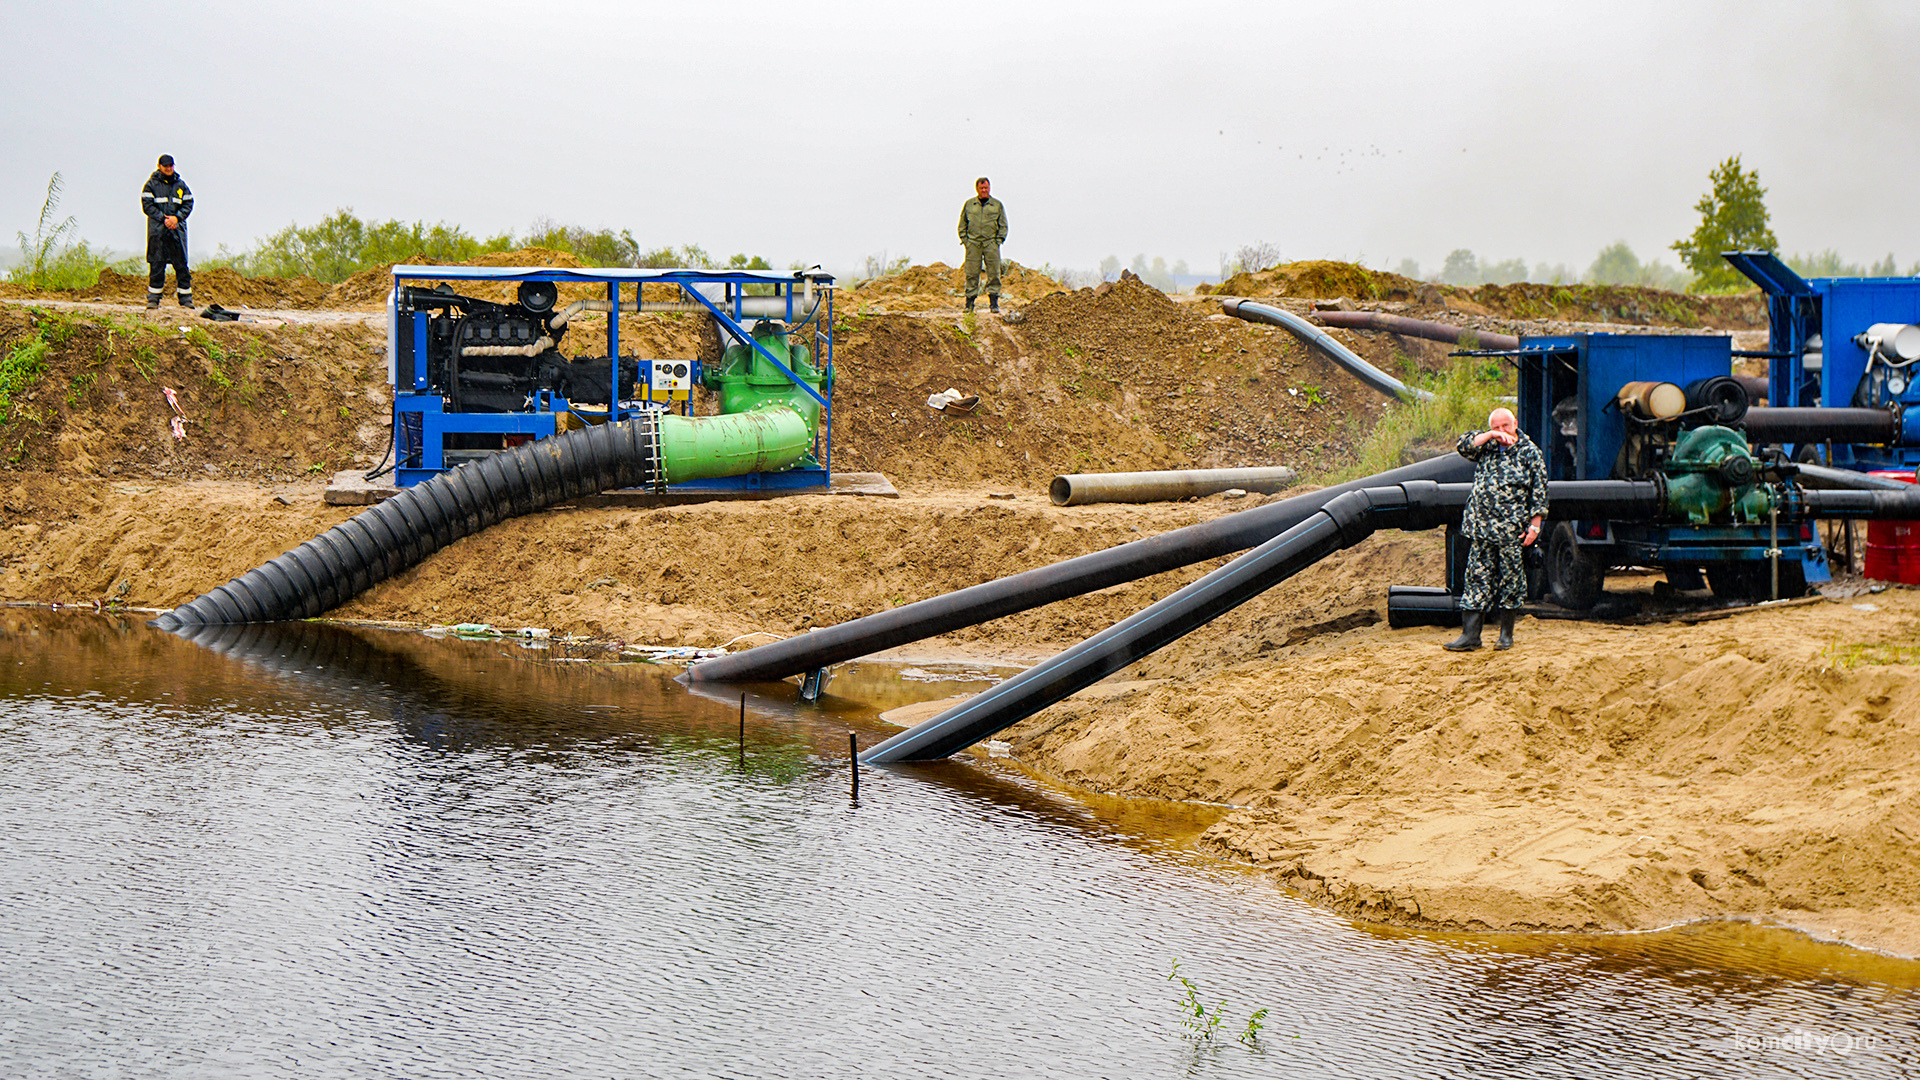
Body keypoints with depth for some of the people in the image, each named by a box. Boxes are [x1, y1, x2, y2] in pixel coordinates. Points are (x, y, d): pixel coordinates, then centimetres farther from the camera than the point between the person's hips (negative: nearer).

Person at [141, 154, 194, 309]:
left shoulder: (181, 184, 11)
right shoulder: (151, 184, 3)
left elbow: (188, 204, 10)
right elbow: (147, 205, -4)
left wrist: (176, 218, -7)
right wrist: (163, 219, -13)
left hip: (177, 229, 2)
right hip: (157, 229, -2)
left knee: (181, 264, 0)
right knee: (156, 264, -2)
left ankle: (186, 299, 6)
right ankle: (153, 299, 4)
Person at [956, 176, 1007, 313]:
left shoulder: (997, 204, 10)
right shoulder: (969, 204, 12)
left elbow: (1003, 225, 13)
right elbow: (962, 224, 17)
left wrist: (999, 240, 2)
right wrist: (964, 239, 5)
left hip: (991, 243, 0)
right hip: (973, 243, 0)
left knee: (994, 273, -4)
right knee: (972, 273, -4)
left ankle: (994, 302, -1)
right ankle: (969, 302, 0)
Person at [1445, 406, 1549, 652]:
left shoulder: (1529, 452, 1)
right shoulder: (1487, 447, 11)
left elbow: (1539, 493, 0)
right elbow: (1463, 446, -4)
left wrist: (1534, 525, -6)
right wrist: (1491, 435, -11)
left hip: (1510, 530, -3)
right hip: (1481, 527, 3)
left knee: (1509, 580, 3)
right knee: (1477, 578, 3)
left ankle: (1506, 634, 14)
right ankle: (1470, 634, 4)